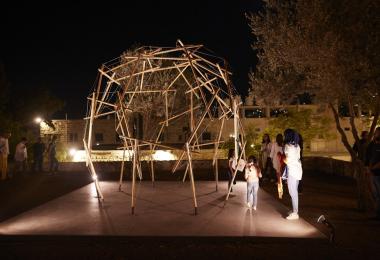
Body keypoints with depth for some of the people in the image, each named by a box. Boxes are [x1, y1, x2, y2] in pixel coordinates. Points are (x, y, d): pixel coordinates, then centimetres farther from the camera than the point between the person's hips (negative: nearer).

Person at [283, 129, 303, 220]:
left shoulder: (288, 146, -16)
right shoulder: (297, 145, 10)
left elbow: (287, 160, -20)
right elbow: (298, 157, 14)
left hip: (292, 171, -9)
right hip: (298, 169, 9)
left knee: (292, 192, -2)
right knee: (295, 191, 16)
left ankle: (295, 213, 4)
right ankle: (295, 211, 24)